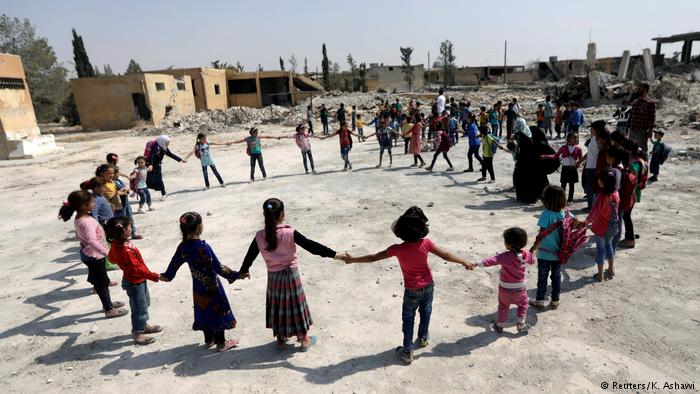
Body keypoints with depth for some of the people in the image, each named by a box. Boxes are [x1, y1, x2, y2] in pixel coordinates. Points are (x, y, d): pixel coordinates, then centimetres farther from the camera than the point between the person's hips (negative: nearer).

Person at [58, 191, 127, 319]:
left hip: (88, 254, 10)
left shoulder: (78, 219, 1)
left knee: (101, 280, 23)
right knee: (101, 282, 3)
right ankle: (109, 310, 16)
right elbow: (93, 241, -42)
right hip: (94, 255, -10)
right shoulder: (86, 221, -31)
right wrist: (107, 252, -47)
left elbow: (78, 234, 18)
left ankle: (108, 303, 39)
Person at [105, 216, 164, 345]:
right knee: (139, 307, 7)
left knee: (145, 303, 24)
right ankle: (137, 335, 23)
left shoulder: (117, 244, -4)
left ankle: (144, 325, 42)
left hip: (139, 280, 9)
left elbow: (112, 258, 15)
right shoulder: (125, 250, -33)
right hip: (134, 283, -9)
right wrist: (153, 276, -24)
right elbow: (137, 268, -30)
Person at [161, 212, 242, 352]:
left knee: (204, 312, 22)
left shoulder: (183, 247, -8)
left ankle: (209, 340, 38)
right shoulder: (203, 246, -29)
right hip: (212, 286, -6)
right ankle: (221, 343, 23)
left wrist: (166, 276, 26)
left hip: (198, 287, 6)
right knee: (218, 312, 10)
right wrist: (236, 275, -20)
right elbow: (218, 267, -26)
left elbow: (174, 264, 7)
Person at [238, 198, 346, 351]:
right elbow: (311, 246, -22)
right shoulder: (290, 233, -21)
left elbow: (250, 255, 3)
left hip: (273, 277, 3)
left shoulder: (260, 236, -10)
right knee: (295, 306, 11)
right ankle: (304, 340, 27)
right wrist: (333, 254, -18)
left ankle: (280, 339, 34)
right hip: (290, 275, -3)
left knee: (278, 306, 19)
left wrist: (243, 271, 22)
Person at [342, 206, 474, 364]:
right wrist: (465, 262, 3)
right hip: (428, 285, 3)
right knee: (425, 312, 27)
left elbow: (373, 257, -20)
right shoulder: (426, 243, -22)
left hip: (412, 290, -3)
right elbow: (446, 255, -13)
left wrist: (352, 260, -8)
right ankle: (423, 338, 48)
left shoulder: (397, 249, -27)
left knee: (408, 319, 15)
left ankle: (407, 351, 23)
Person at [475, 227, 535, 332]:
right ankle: (521, 325, 28)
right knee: (523, 304, 28)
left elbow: (492, 260, -38)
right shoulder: (527, 254, -14)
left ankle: (500, 325, 31)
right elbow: (533, 261, 8)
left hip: (505, 288, -2)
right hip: (519, 288, 2)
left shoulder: (505, 256, -28)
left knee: (503, 306, 18)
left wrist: (477, 264, -41)